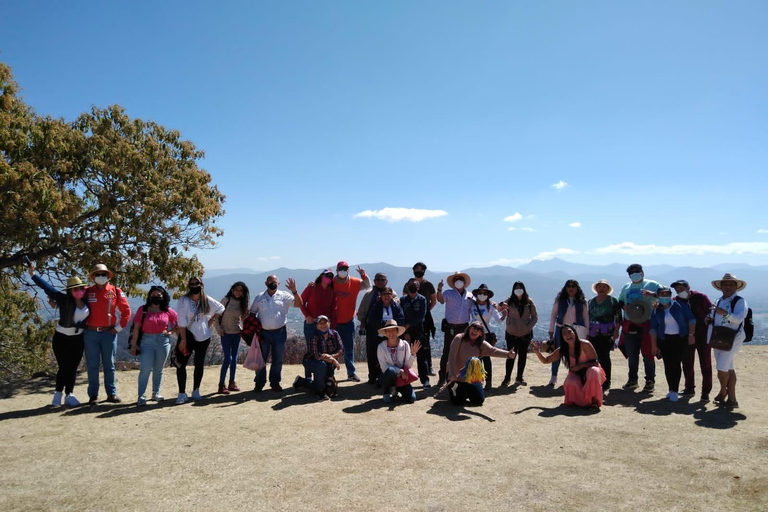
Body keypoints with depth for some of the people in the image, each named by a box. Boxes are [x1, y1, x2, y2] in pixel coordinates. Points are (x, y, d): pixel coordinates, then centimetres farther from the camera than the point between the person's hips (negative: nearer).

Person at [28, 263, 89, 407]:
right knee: (64, 367, -2)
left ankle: (69, 395, 13)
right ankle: (58, 394, 15)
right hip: (61, 338, -3)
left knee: (73, 367, 5)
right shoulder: (64, 299, -12)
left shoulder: (87, 301, -3)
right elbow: (47, 287, -17)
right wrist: (33, 275, -21)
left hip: (78, 339, 3)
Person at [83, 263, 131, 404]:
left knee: (109, 365, 6)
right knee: (92, 366, 5)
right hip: (91, 333, 0)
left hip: (109, 333, 0)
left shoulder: (116, 292, 2)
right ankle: (93, 395, 13)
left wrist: (119, 327, 0)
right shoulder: (87, 292, 4)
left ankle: (112, 393, 14)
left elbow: (126, 311, 5)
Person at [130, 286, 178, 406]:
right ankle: (141, 396, -3)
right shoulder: (143, 310, -2)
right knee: (145, 369, -10)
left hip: (163, 341, 3)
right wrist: (134, 344, -8)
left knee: (158, 370, 12)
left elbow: (179, 322, 15)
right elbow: (136, 327, -4)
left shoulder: (168, 311, 3)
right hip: (147, 341, -2)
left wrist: (171, 332, 2)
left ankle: (156, 393, 25)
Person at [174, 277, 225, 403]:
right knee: (181, 364, -6)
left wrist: (210, 321, 6)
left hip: (203, 337, 3)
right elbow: (181, 321, -14)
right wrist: (183, 339, -18)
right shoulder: (184, 300, -10)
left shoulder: (207, 300, 1)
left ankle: (196, 391, 23)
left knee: (199, 364, 10)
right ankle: (182, 394, 2)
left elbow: (220, 308, 17)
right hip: (188, 335, -3)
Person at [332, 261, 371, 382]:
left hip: (348, 321, 2)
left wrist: (363, 275, -11)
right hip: (333, 321, -2)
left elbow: (368, 285, 5)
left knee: (349, 348, 12)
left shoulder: (354, 282, -2)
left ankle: (351, 372, 21)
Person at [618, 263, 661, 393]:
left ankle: (650, 381, 8)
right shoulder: (626, 287, 18)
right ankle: (632, 380, 21)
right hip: (629, 326, 5)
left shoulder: (651, 284, 2)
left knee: (647, 354, -2)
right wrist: (624, 306, 0)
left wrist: (653, 294, -24)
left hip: (645, 325, -5)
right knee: (631, 355, 10)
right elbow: (620, 301, 22)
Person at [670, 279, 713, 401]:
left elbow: (711, 312, -7)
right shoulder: (676, 301, -1)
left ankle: (706, 392, 8)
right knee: (687, 363, 11)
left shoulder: (700, 297, -10)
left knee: (705, 364, 1)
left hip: (703, 335, -4)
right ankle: (689, 388, 27)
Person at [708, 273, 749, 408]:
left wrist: (725, 313, -40)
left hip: (732, 339, -7)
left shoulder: (740, 301, -8)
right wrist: (710, 319, 0)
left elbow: (739, 318, -25)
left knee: (722, 368, -10)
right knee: (728, 369, 11)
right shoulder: (718, 301, 14)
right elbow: (713, 319, 22)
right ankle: (731, 398, 16)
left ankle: (723, 391, 14)